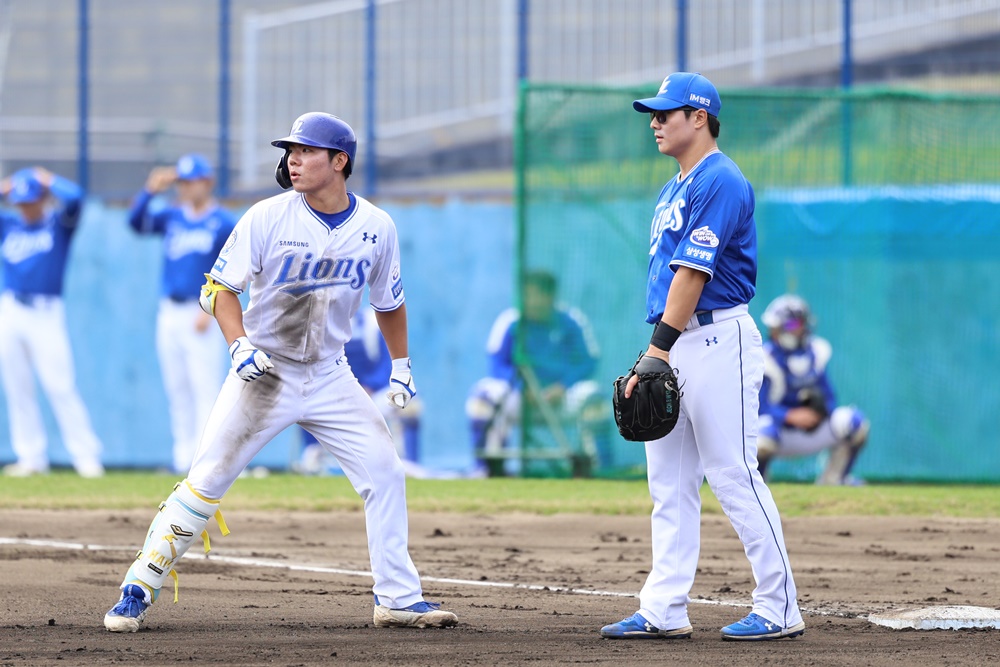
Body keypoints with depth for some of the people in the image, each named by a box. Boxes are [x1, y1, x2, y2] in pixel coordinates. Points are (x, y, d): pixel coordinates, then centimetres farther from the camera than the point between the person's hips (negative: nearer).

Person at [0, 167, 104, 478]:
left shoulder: (59, 224, 3)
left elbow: (74, 196, -15)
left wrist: (48, 180, 0)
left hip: (46, 314, -4)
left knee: (60, 386, -11)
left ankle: (87, 457, -9)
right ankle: (32, 458, 8)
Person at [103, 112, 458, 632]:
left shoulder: (376, 228, -3)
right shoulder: (268, 218, -13)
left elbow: (387, 300, 13)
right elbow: (219, 288, -7)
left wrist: (401, 365, 9)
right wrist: (240, 345, -22)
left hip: (330, 377, 3)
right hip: (263, 375, -3)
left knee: (385, 474, -4)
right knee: (205, 481, -7)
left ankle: (397, 599, 7)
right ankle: (137, 592, 1)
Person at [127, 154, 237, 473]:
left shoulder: (224, 224, -1)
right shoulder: (171, 216, 12)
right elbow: (136, 221, -1)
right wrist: (150, 191, -14)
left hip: (201, 314, -5)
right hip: (169, 312, 5)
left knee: (205, 386, -10)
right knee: (176, 387, 5)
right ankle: (183, 454, 9)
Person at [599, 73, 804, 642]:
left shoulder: (721, 183, -12)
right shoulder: (677, 189, 19)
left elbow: (693, 273, -19)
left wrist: (658, 351, -23)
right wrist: (657, 353, 15)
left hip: (717, 340, -10)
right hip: (677, 344, 10)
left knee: (734, 477, -9)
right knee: (670, 485, 7)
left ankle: (780, 609, -4)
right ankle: (664, 611, 8)